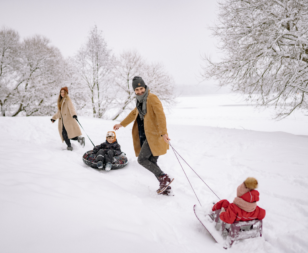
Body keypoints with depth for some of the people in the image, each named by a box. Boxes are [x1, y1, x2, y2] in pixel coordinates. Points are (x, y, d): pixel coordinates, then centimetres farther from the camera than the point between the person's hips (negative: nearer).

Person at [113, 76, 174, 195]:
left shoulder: (152, 98, -9)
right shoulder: (140, 101, 18)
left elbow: (160, 115, -20)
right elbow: (134, 113, 33)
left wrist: (163, 133, -31)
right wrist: (121, 124, 41)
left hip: (154, 135, -8)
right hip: (146, 136, 9)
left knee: (142, 159, -10)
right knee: (152, 163, 7)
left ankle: (164, 178, -7)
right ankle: (165, 187, 14)